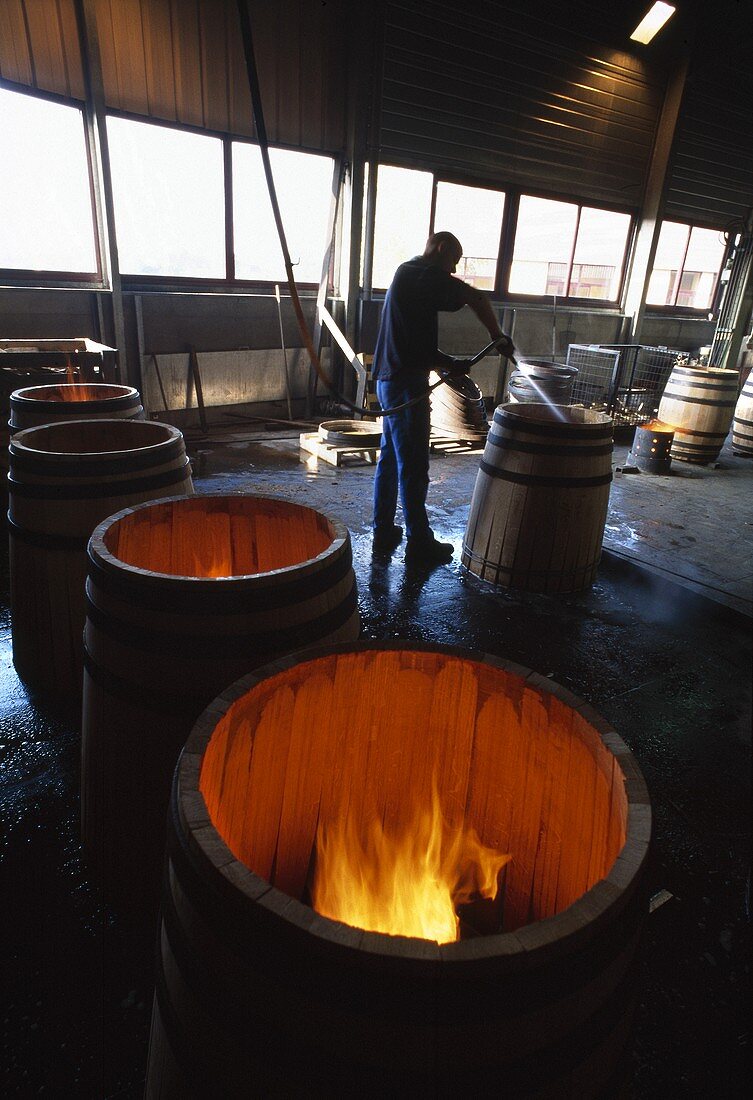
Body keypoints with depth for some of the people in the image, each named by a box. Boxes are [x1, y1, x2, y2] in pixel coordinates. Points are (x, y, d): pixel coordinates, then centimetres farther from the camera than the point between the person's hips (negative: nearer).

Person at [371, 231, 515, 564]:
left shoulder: (406, 274, 23)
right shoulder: (425, 274, -7)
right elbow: (476, 297, -20)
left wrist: (450, 364, 11)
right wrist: (498, 336, -7)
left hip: (390, 380, 10)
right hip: (406, 383, -10)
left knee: (391, 458, 13)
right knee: (413, 465, -3)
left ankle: (384, 533, 21)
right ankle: (419, 541, 6)